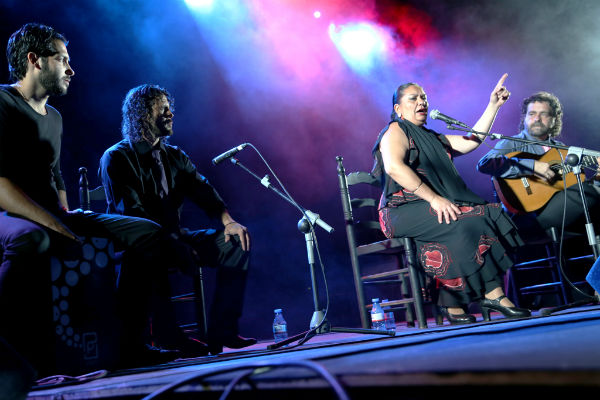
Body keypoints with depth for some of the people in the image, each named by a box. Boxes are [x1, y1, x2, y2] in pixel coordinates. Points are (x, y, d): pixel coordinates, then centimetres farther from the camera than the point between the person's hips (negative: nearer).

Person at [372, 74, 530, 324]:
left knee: (490, 213, -17)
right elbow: (394, 167, -17)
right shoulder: (396, 130, 2)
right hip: (403, 211, -7)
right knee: (466, 221, -30)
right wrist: (433, 198, -22)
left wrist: (493, 105, 19)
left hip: (440, 206, 8)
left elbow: (471, 142, 22)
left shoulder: (433, 138, 27)